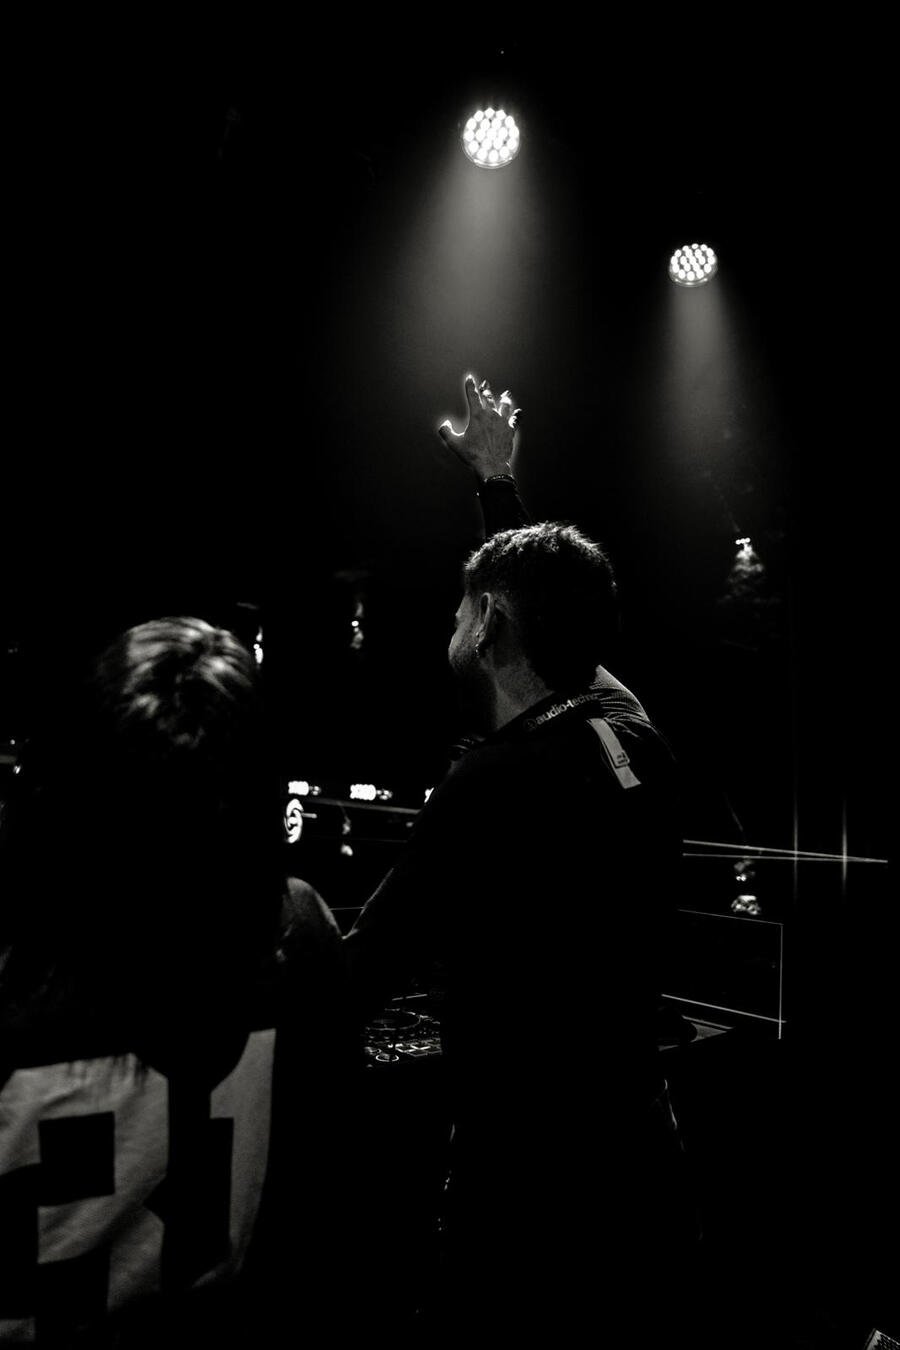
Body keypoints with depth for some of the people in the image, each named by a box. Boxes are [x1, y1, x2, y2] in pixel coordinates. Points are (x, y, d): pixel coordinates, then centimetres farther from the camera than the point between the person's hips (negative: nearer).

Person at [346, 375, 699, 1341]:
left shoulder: (494, 786, -26)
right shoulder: (632, 735, -5)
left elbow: (354, 984, -18)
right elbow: (552, 607, 13)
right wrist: (497, 481, 25)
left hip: (531, 1202, -7)